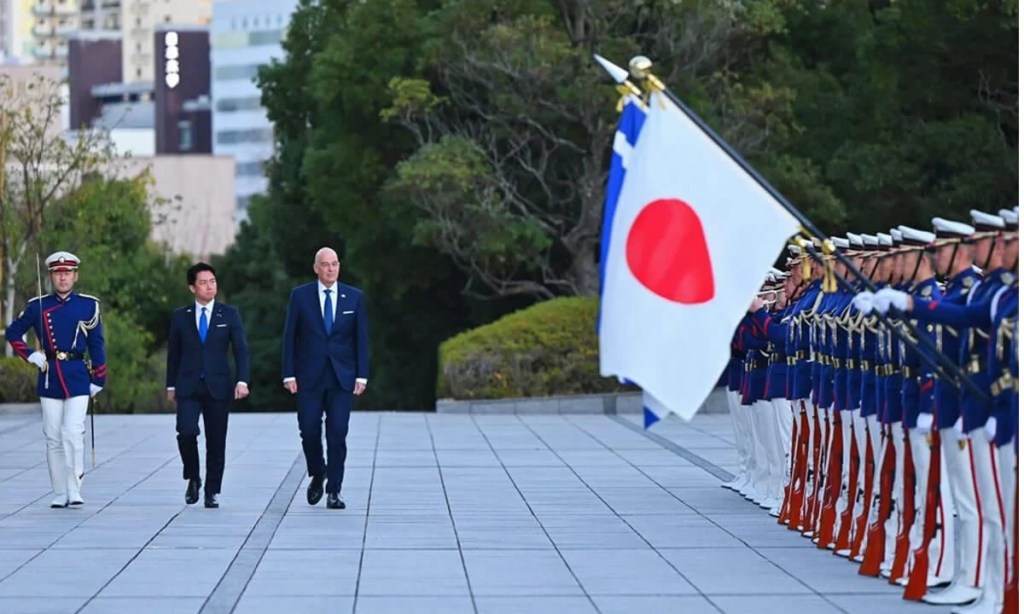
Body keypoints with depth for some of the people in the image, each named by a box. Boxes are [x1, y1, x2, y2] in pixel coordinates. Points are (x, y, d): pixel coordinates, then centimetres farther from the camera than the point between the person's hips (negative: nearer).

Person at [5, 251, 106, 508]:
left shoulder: (89, 305, 3)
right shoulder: (38, 306, 5)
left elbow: (96, 345, 6)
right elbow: (13, 332, 14)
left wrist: (98, 380, 4)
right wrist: (29, 355, 0)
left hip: (77, 377, -2)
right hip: (49, 377, 2)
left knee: (73, 432, -15)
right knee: (54, 438, 4)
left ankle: (75, 489, -10)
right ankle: (61, 494, 10)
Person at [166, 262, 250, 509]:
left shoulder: (229, 314, 4)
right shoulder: (180, 317, 7)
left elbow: (241, 349, -1)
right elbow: (173, 353, 12)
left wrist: (242, 380, -13)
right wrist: (171, 385, 9)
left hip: (218, 386, 0)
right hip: (188, 387, 0)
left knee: (216, 440, 0)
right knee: (186, 432, -17)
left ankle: (211, 492, 10)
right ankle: (193, 479, 7)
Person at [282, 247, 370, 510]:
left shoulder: (354, 297, 5)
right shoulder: (300, 296, 2)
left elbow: (361, 338, 5)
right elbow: (290, 337, 2)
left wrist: (362, 375, -2)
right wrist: (289, 374, -5)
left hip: (342, 377, 0)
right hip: (309, 376, 0)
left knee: (337, 434, -5)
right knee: (309, 431, -3)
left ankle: (334, 491, 2)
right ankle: (317, 475, 25)